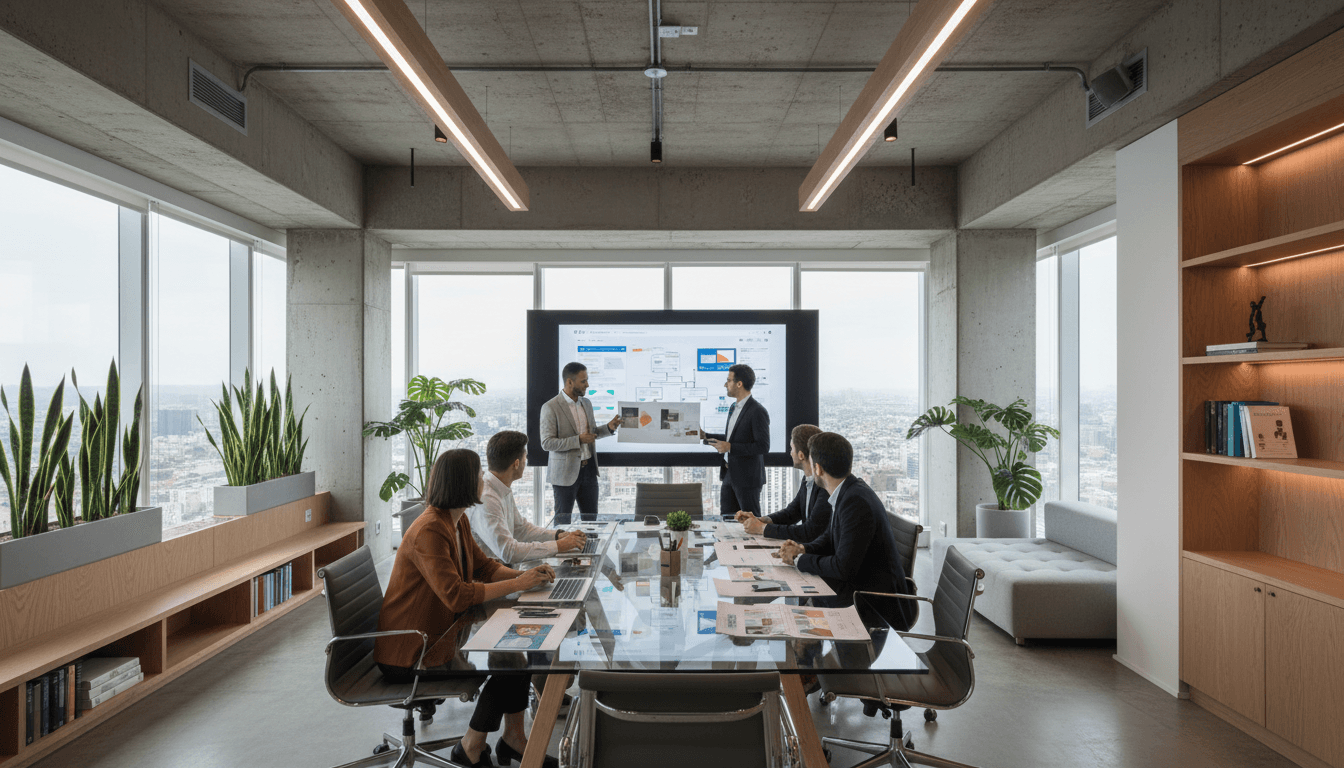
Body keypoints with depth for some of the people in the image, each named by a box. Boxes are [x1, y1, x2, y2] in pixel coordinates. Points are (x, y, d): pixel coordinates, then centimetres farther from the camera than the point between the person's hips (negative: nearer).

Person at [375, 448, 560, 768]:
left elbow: (483, 566, 10)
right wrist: (517, 584, -27)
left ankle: (513, 736, 11)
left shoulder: (458, 522, 4)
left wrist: (524, 575, -7)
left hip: (440, 631, 9)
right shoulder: (428, 531, -27)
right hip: (410, 652, -9)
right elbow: (457, 596, -33)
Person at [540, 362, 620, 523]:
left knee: (591, 518, 12)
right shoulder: (550, 407, -13)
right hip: (565, 473, -6)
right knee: (563, 522, 5)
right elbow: (546, 443, -16)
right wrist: (578, 440, -22)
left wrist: (608, 428, 0)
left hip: (588, 469, 6)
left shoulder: (586, 404, 9)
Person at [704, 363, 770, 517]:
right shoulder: (734, 408, 13)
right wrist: (705, 436, 14)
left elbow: (763, 446, -22)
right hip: (729, 475, 9)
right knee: (726, 518, 13)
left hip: (747, 478, -9)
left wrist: (730, 447, -22)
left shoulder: (757, 411, -17)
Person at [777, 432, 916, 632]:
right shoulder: (848, 491, 5)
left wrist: (799, 560, -13)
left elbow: (844, 568, -25)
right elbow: (830, 537, 18)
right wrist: (804, 549, -2)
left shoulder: (856, 502, -25)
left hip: (878, 606, -9)